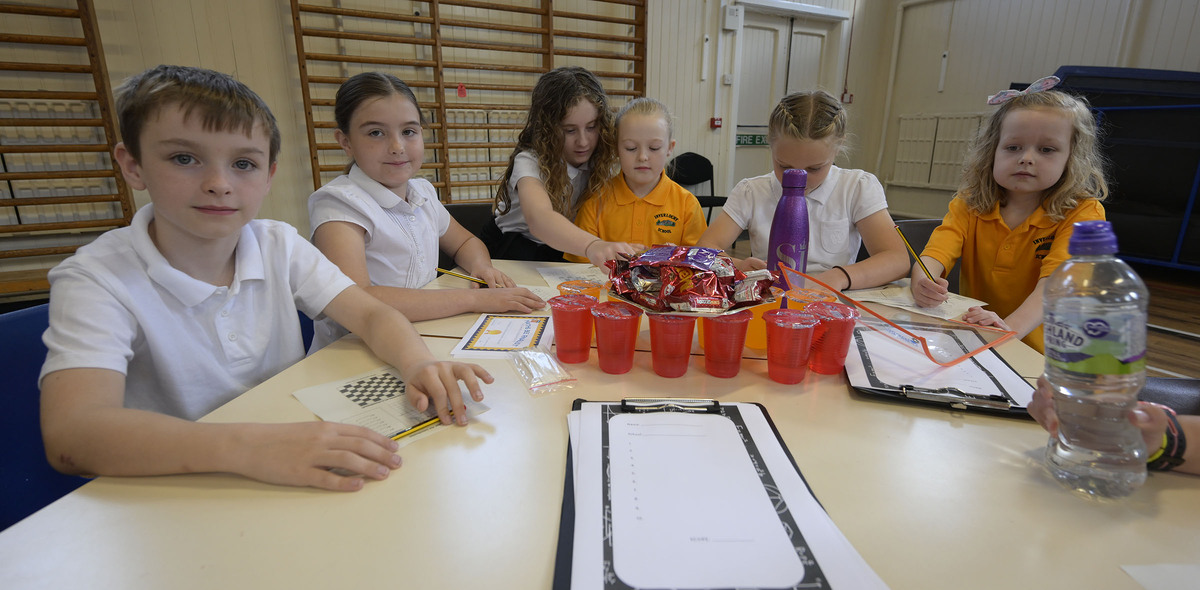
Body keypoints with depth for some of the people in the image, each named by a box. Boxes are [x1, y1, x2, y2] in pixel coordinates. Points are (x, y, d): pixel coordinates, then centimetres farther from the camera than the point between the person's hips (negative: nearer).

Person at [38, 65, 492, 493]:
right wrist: (246, 446, -42)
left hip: (296, 476, 4)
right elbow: (70, 435, -26)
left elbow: (372, 314, -6)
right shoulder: (97, 279, -13)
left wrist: (418, 363, -28)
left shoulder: (279, 246, 0)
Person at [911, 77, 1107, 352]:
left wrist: (1011, 328, -36)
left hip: (1041, 355, -4)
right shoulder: (969, 205, 4)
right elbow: (935, 253, -10)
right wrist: (923, 284, -34)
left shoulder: (1082, 214, -4)